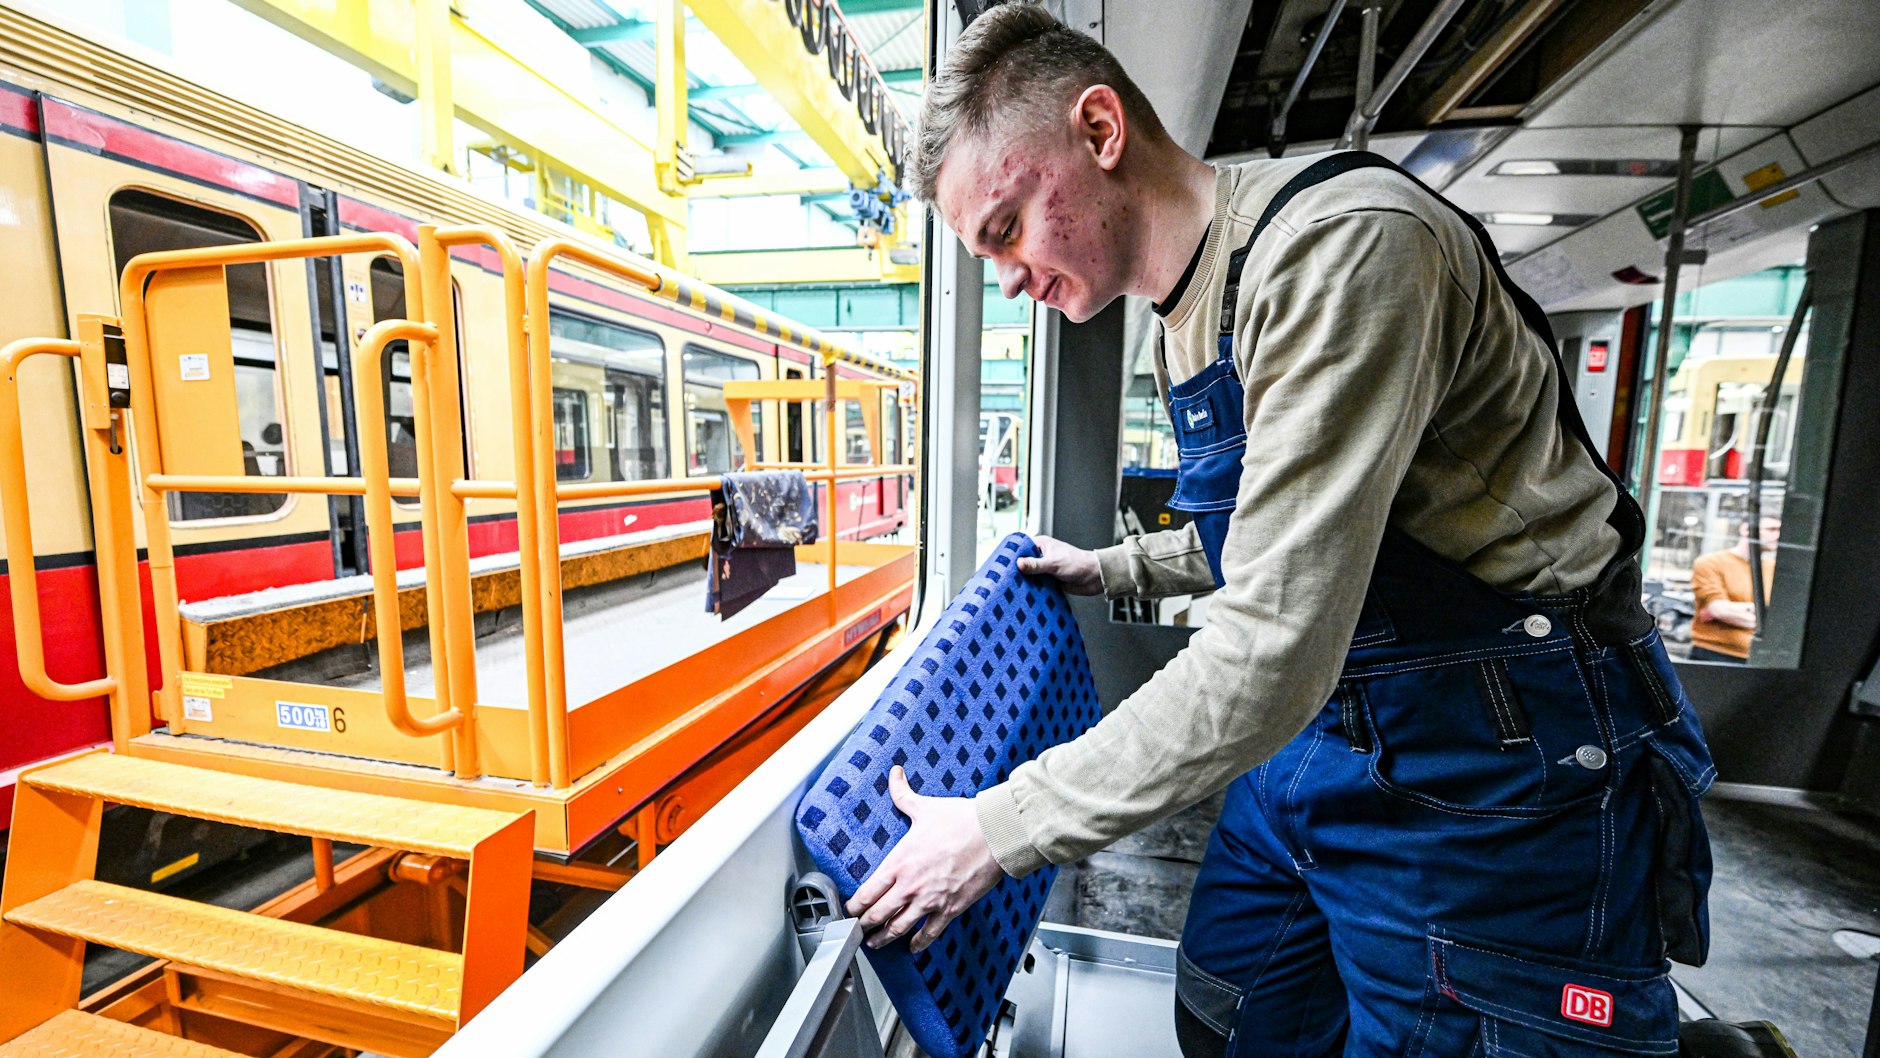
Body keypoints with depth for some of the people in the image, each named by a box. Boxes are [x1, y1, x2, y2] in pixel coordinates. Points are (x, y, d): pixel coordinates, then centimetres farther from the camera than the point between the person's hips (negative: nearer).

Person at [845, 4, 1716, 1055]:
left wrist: (999, 829, -22)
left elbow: (1272, 653, -30)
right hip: (1322, 729, 9)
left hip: (1494, 766, -8)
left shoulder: (1343, 242, -24)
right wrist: (1111, 567, 14)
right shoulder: (1185, 320, 7)